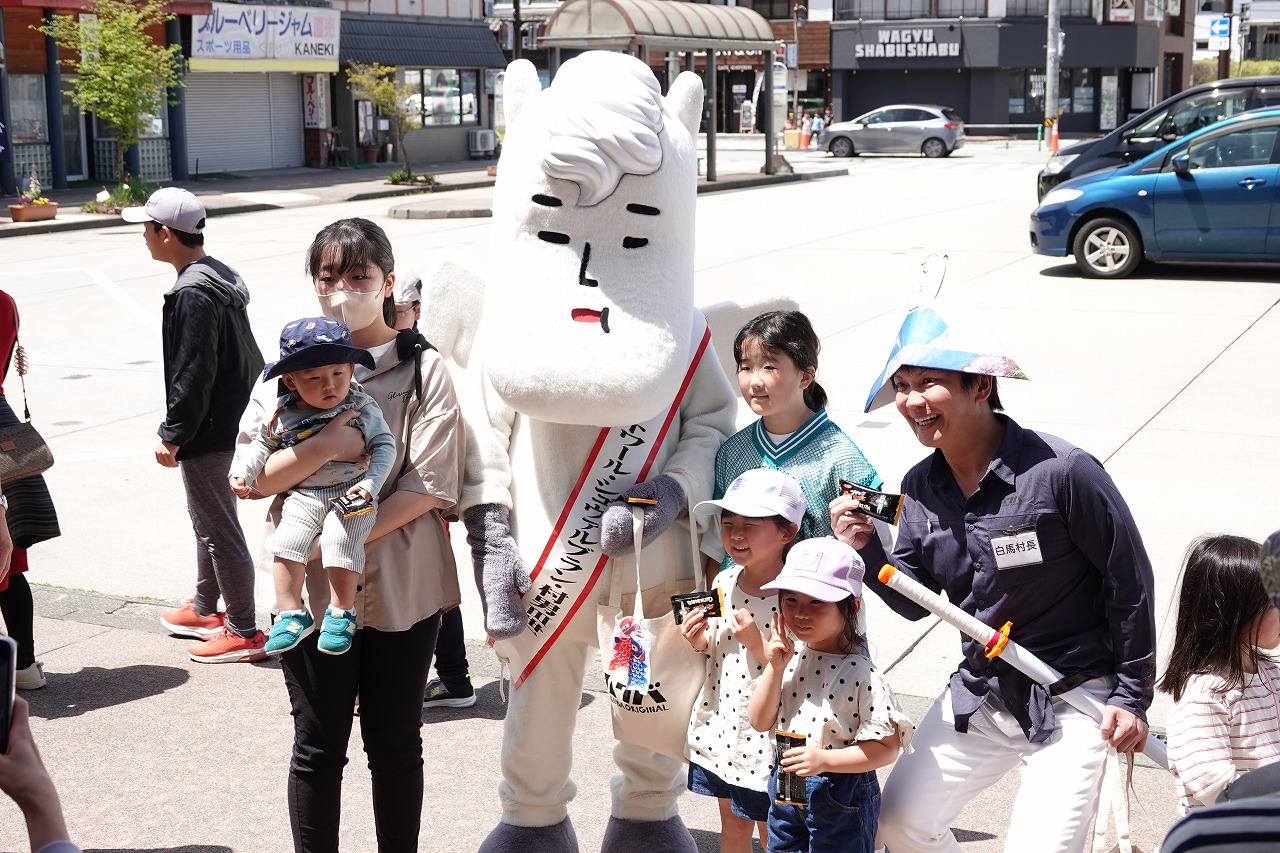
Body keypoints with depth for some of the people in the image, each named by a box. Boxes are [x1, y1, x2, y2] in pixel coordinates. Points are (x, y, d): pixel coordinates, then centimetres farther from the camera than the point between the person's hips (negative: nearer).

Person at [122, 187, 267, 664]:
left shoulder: (192, 293, -22)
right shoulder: (220, 277, 9)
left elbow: (192, 374, -23)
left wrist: (172, 434, -16)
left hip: (208, 432, -11)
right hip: (234, 419, 11)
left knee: (218, 528, -1)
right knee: (208, 520, 22)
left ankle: (244, 632, 7)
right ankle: (205, 609, 37)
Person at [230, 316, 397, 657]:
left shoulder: (362, 407, -3)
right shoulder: (282, 415, 3)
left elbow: (385, 445, -2)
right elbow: (261, 445, 17)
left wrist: (370, 484, -14)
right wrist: (242, 473, 2)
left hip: (352, 494, -3)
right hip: (302, 496, 3)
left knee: (341, 539, -23)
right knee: (288, 540, -17)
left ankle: (341, 613, -5)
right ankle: (290, 613, -5)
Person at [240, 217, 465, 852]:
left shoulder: (423, 368, -1)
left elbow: (431, 485, -9)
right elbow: (249, 476, -3)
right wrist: (322, 448, -20)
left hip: (401, 581, -1)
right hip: (313, 584, 1)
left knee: (395, 744, 11)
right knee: (319, 745, 9)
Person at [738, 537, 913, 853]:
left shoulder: (861, 673, -20)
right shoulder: (789, 655, -3)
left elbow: (886, 748, -18)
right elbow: (760, 722, -1)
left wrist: (825, 759, -27)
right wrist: (774, 668, -14)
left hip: (841, 798, -6)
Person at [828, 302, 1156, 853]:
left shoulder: (1062, 472, -23)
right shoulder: (920, 488, -3)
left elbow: (1129, 581, -13)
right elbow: (917, 601, 7)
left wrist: (1132, 695, -9)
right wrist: (866, 548, -12)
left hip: (1073, 699, -6)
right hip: (979, 694, 6)